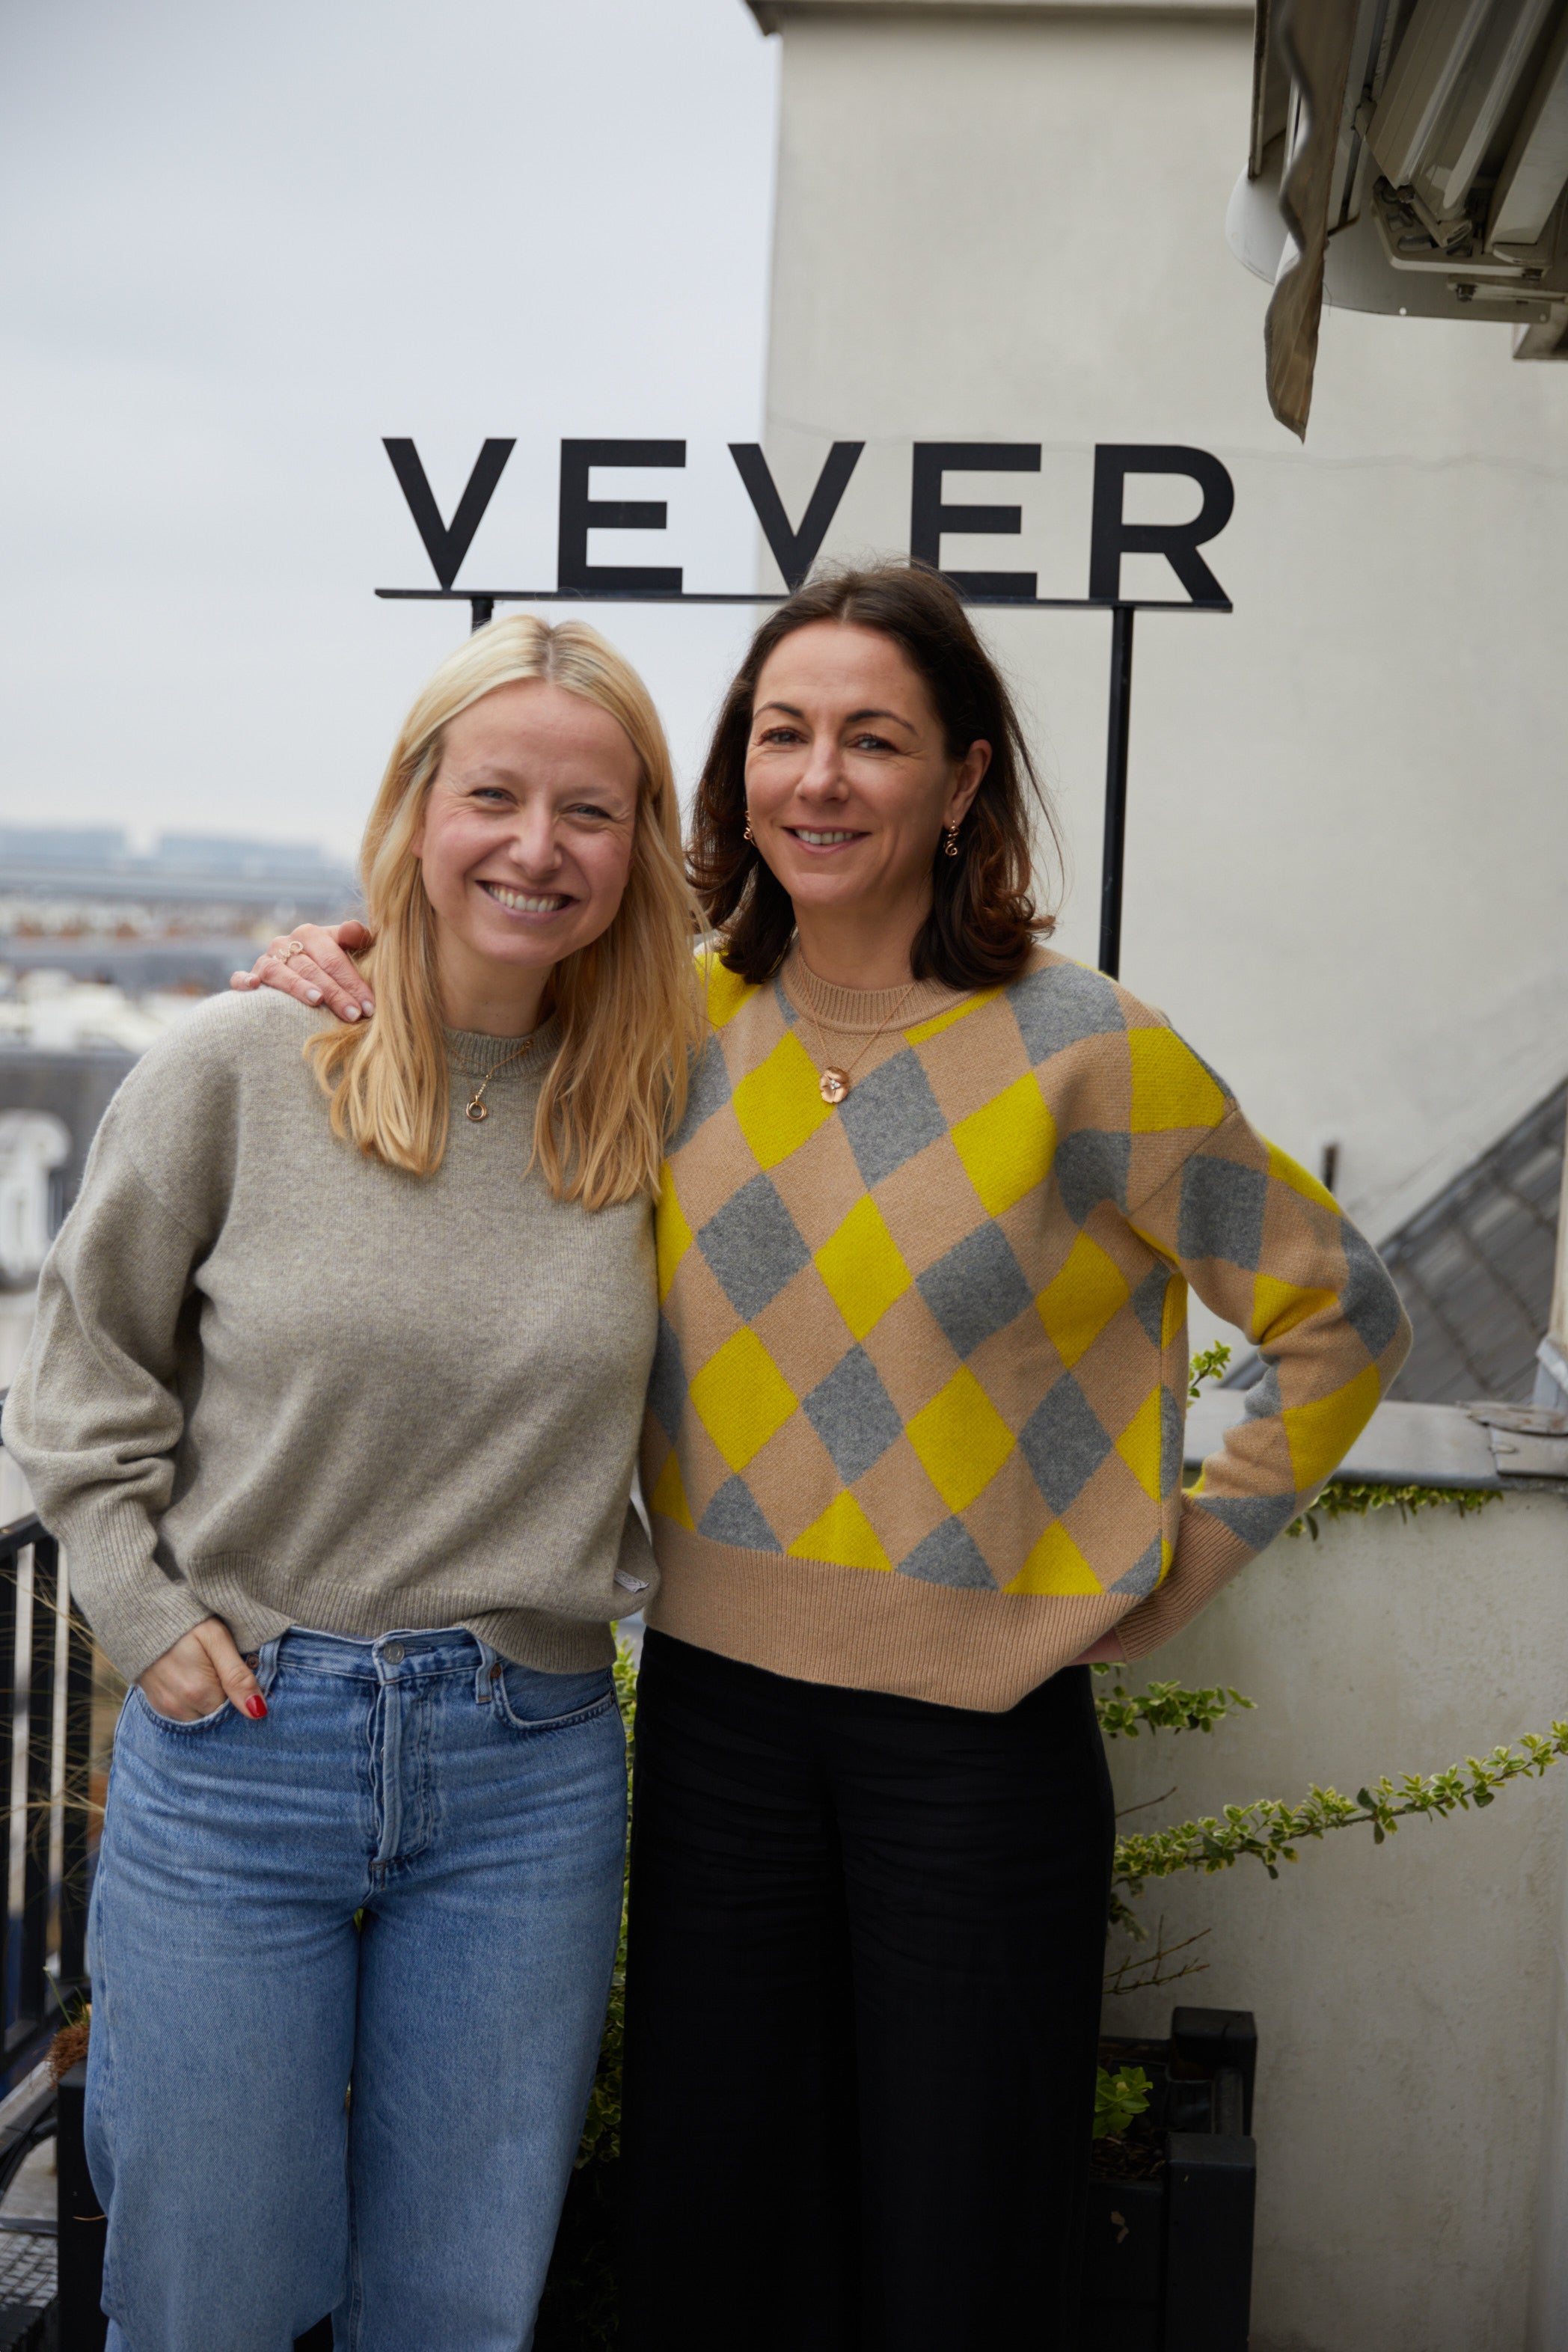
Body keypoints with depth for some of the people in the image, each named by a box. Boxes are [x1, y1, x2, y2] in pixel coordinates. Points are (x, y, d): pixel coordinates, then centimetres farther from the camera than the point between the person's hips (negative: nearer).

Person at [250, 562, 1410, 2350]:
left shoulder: (1078, 1052, -9)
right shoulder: (680, 1022, 1)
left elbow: (1342, 1312, 2)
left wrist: (1189, 1563, -1)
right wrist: (359, 986, 0)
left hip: (977, 1729, -3)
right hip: (716, 1694, 3)